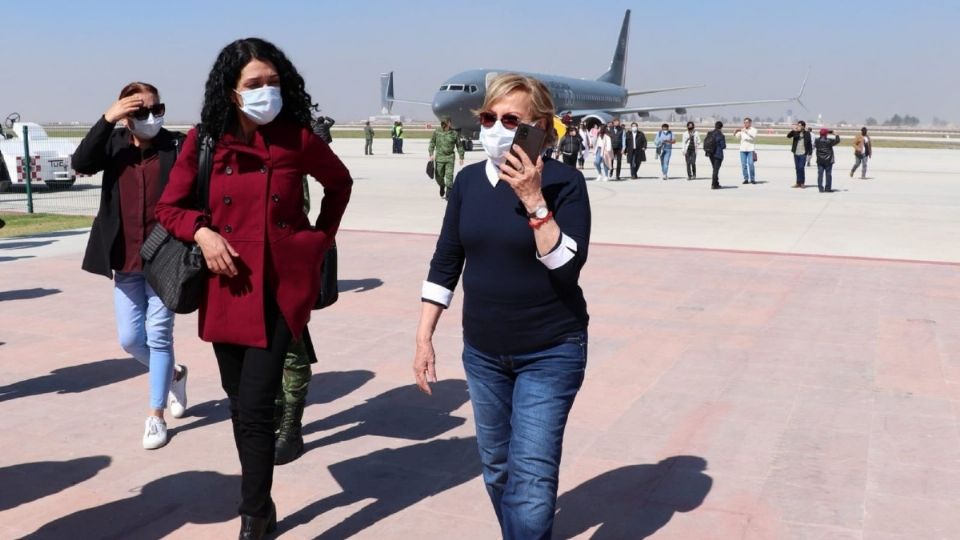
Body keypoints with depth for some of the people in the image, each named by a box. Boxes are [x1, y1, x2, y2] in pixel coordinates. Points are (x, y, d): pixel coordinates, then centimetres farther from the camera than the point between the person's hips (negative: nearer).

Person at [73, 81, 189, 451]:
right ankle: (173, 374, 39)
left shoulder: (176, 147, -7)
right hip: (125, 261, 4)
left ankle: (156, 415, 15)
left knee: (158, 336, 2)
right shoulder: (114, 144, 3)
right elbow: (80, 164, -15)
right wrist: (106, 119, -21)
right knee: (130, 339, 10)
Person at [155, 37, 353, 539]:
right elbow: (168, 207, 6)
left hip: (282, 287, -3)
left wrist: (322, 238, 7)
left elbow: (340, 182, 14)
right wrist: (202, 231, -13)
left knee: (255, 408, -9)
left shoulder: (297, 138, -5)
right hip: (227, 288, 3)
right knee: (241, 405, 13)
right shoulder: (203, 142, -2)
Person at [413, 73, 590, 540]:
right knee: (497, 467, 16)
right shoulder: (469, 180, 2)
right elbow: (445, 262, 6)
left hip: (550, 352, -5)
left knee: (531, 476, -7)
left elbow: (567, 266, -21)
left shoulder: (563, 181, -12)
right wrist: (424, 338, 4)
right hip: (482, 351, 5)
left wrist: (533, 200, -28)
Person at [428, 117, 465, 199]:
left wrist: (461, 158, 6)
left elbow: (459, 146, 6)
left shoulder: (454, 133, -1)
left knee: (449, 176, -8)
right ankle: (442, 187, 39)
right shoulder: (436, 132, 0)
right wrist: (431, 154, -4)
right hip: (439, 157, 1)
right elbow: (432, 143, 7)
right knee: (439, 176, 8)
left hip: (450, 157, -1)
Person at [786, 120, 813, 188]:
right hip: (796, 153, 3)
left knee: (801, 168, -8)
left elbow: (810, 144, 1)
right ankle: (798, 182, 14)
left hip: (803, 154, -3)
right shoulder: (796, 132, 3)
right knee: (797, 168, 7)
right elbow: (788, 136, -9)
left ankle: (802, 183, 1)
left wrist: (809, 154, -3)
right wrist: (793, 130, -25)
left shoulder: (807, 133, -2)